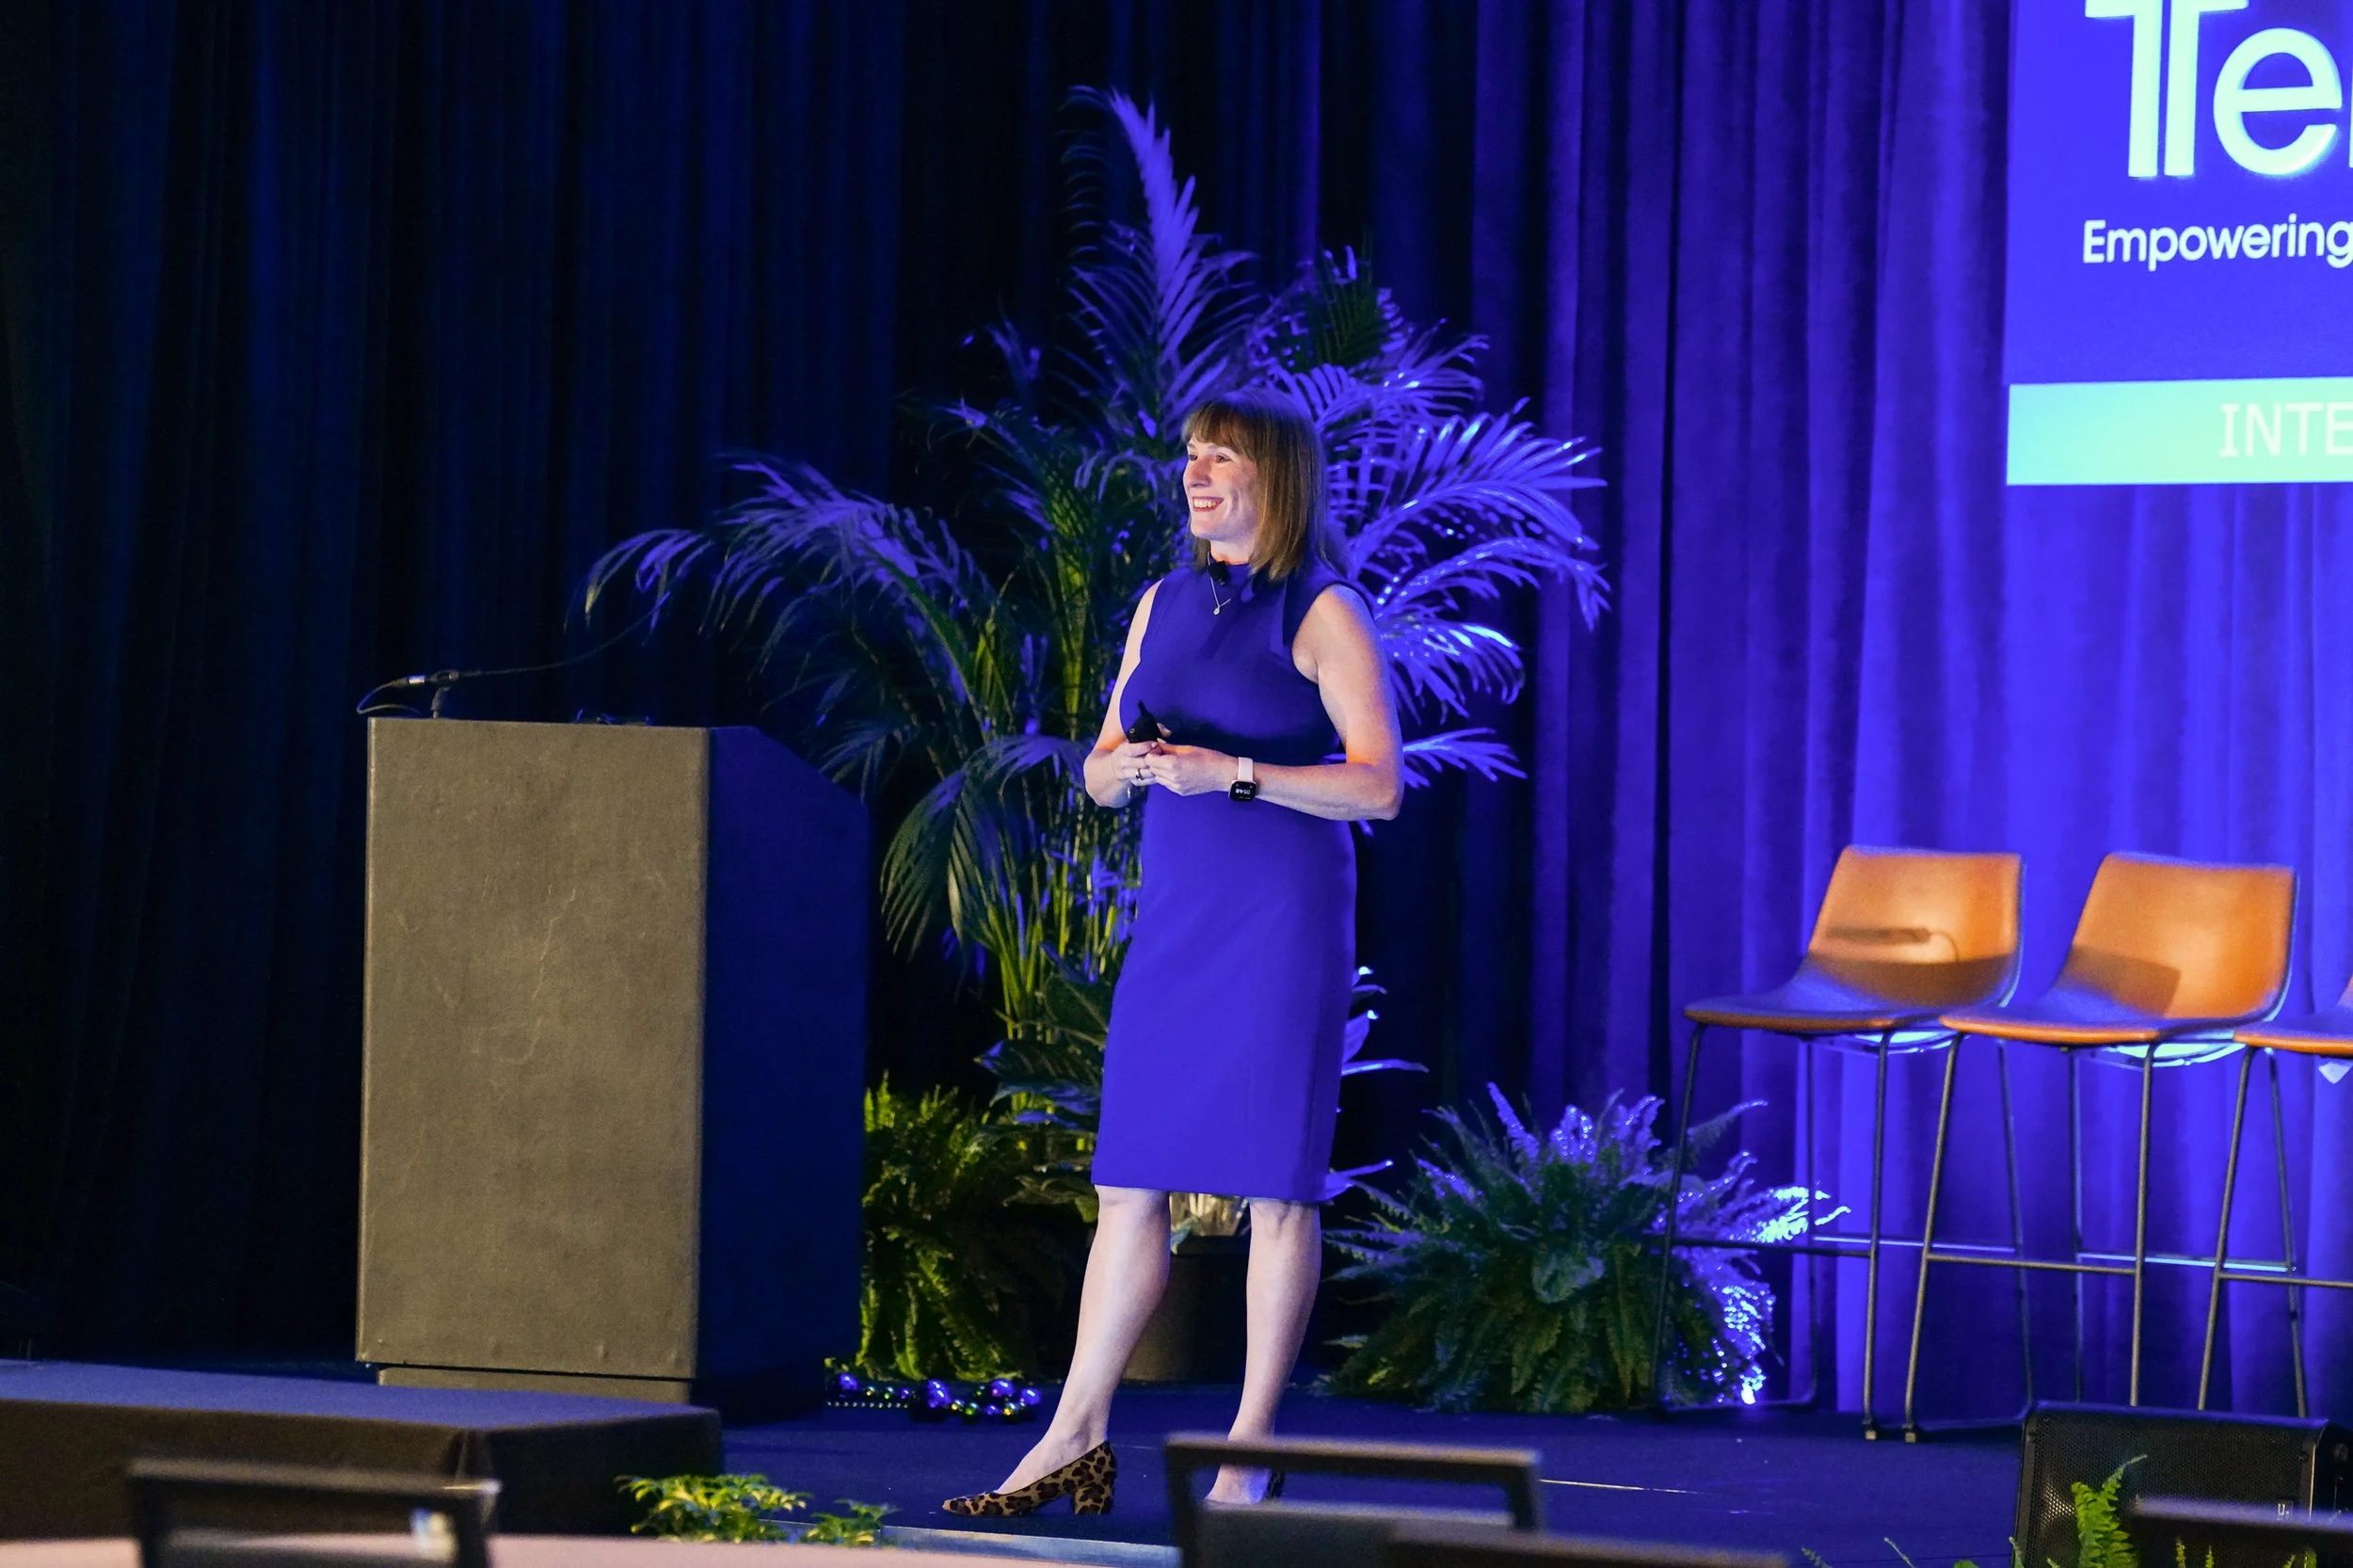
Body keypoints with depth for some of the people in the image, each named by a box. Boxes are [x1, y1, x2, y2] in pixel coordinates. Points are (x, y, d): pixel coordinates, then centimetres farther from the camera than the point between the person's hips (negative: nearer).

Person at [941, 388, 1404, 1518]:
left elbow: (1379, 787, -12)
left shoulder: (1323, 615, -5)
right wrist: (1124, 766, -6)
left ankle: (1249, 1456, 0)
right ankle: (1076, 1438, 10)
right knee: (1128, 1180, 6)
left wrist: (1230, 772, -19)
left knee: (1273, 1185, -4)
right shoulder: (1166, 604, 14)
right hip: (1172, 915, 6)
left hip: (1282, 916, -6)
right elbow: (1099, 774, 18)